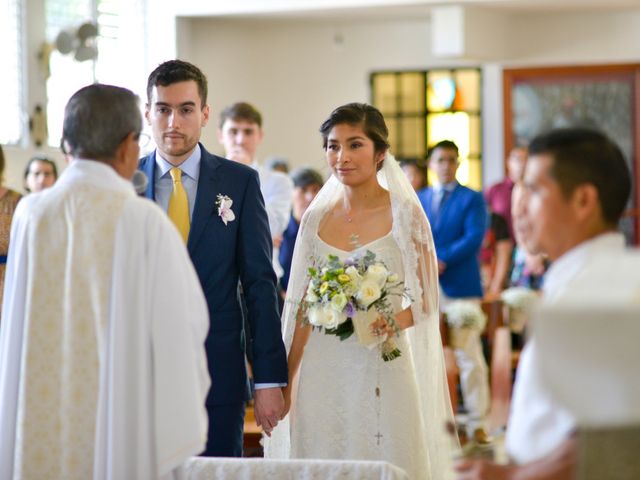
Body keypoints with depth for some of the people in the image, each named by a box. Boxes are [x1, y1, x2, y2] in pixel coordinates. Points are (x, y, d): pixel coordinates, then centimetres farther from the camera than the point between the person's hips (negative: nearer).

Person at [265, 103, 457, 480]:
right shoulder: (316, 218, 7)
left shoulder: (405, 214, -3)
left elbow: (427, 298, -1)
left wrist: (397, 320, -20)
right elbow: (303, 308, 11)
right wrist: (288, 380, 8)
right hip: (324, 372, 3)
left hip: (382, 372, -3)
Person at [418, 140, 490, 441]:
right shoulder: (417, 200, 16)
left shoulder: (472, 199, 3)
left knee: (469, 356, -4)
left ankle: (477, 422, -1)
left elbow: (474, 237, -10)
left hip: (461, 286, -4)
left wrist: (442, 261, -18)